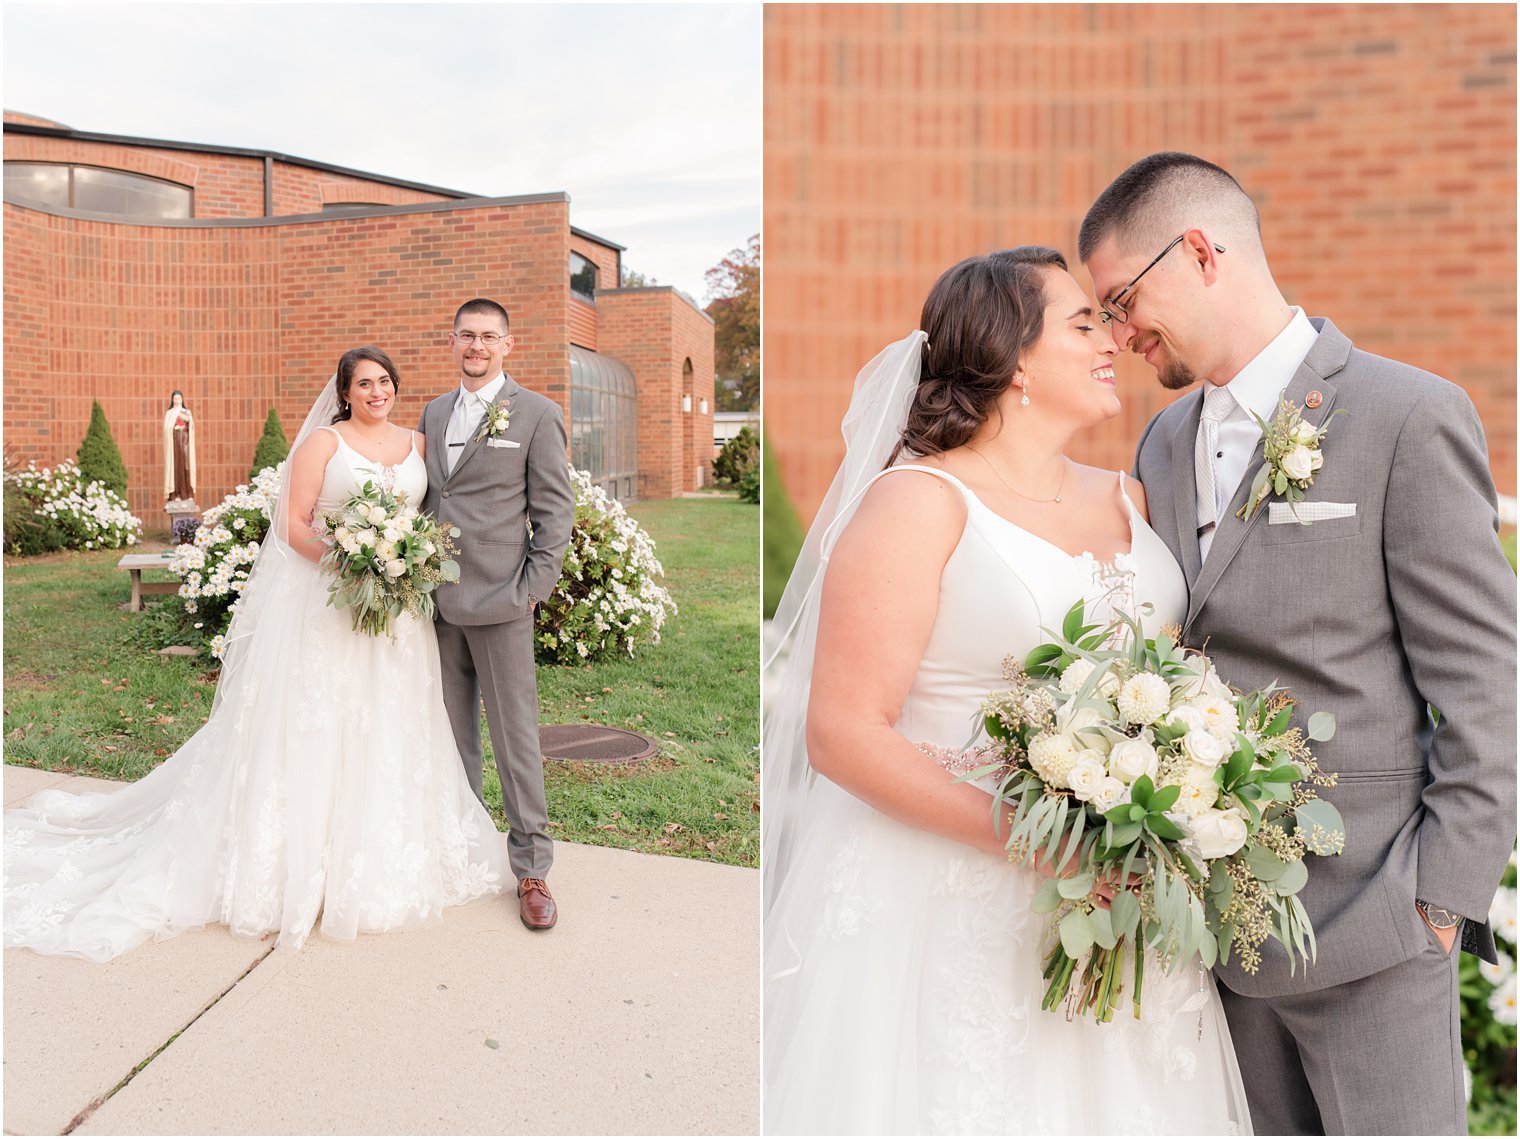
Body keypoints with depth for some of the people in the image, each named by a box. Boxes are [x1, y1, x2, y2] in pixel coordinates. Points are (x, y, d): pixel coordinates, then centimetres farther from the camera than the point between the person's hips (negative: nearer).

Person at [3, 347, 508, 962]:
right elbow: (294, 525, -5)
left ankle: (387, 859, 24)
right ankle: (305, 860, 12)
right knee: (313, 727, -1)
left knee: (389, 727, 10)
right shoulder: (323, 441, 0)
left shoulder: (417, 442, 12)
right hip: (325, 604, -4)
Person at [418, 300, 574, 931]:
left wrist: (534, 588, -9)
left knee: (515, 736, -2)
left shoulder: (537, 413, -2)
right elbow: (425, 498, 19)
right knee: (452, 731, 14)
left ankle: (532, 868, 9)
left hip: (500, 596, -5)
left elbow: (555, 509, -3)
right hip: (437, 596, 6)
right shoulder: (434, 412, 15)